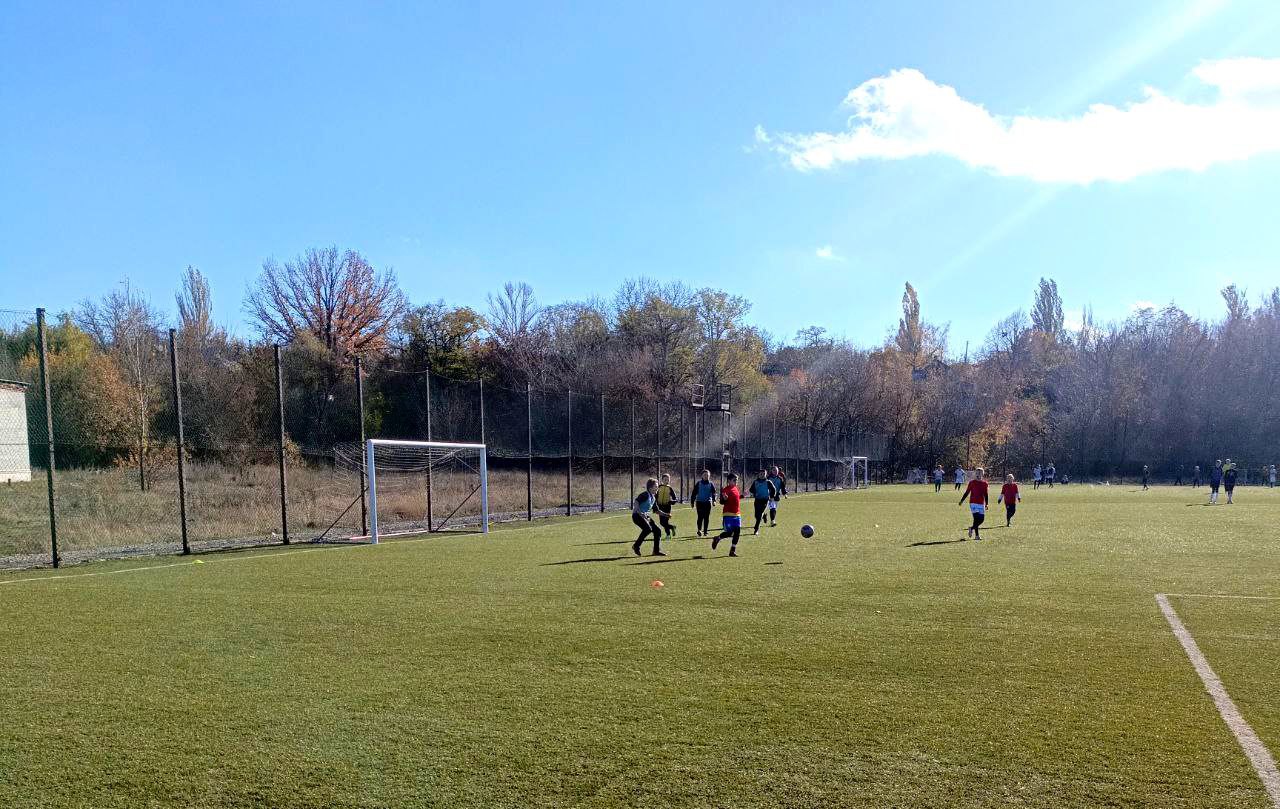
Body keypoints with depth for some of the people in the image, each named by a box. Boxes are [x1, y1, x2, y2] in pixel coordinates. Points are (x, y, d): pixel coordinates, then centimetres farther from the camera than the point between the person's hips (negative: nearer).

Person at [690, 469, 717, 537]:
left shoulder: (711, 484, 7)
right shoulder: (698, 483, 4)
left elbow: (713, 493, 2)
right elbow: (694, 493, 8)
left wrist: (714, 500, -15)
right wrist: (692, 502, 6)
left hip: (707, 502, 1)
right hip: (699, 502, -1)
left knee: (706, 517, 3)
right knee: (700, 517, -10)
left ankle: (705, 531, 11)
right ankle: (699, 530, -10)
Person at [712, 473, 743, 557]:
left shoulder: (735, 488, 12)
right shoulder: (725, 490, -11)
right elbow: (722, 502, -15)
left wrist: (742, 496, 22)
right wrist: (724, 499, -34)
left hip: (737, 514, 7)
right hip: (728, 515, -7)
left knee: (737, 532, 1)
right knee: (729, 533, -9)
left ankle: (733, 550, 9)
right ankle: (717, 538, 21)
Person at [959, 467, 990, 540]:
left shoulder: (984, 483, 7)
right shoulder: (972, 482, 0)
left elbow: (985, 494, 13)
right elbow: (967, 492, 5)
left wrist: (986, 504, 10)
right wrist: (961, 501, 4)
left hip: (981, 504, 4)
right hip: (973, 503, -4)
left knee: (981, 519, 0)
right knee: (976, 518, -13)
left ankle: (972, 528, 24)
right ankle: (977, 535, -5)